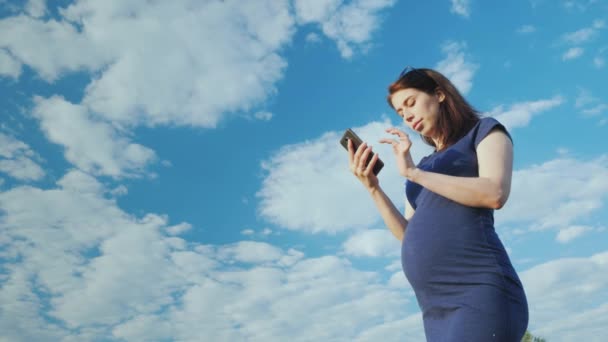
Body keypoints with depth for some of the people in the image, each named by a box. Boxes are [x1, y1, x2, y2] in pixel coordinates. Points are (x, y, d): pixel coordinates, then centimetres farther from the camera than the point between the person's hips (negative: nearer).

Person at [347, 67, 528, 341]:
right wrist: (372, 188, 6)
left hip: (479, 292, -6)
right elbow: (410, 237, 16)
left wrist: (413, 172, -7)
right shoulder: (423, 168, 26)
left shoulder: (483, 132, 11)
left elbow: (494, 194, -9)